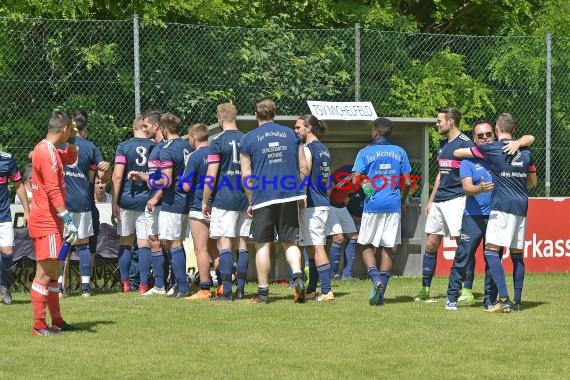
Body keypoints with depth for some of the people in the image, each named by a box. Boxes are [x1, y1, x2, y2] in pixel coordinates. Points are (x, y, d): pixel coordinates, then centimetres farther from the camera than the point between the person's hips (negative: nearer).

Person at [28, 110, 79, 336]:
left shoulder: (50, 150, 14)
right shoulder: (47, 152, -17)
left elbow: (71, 159, 34)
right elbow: (53, 190, -23)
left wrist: (72, 140, 17)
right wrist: (67, 220, -25)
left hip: (51, 220, 11)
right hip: (46, 221, -11)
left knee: (54, 272, 15)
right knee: (44, 273, -10)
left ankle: (56, 321, 22)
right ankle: (39, 326, -10)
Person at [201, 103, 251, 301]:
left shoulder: (218, 142, -8)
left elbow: (211, 176, -10)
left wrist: (205, 201, -1)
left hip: (224, 200, -5)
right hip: (245, 200, 5)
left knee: (224, 245, -5)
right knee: (241, 244, 10)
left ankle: (227, 290, -11)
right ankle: (240, 288, 8)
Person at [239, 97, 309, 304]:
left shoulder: (248, 139, 1)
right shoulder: (291, 134, 8)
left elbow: (246, 176, -1)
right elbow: (304, 168, 9)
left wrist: (251, 202, 8)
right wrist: (302, 195, 18)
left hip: (263, 198, -2)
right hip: (289, 196, 2)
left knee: (263, 244, 5)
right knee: (289, 242, 9)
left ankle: (263, 292, 6)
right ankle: (298, 275, -16)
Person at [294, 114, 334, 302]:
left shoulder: (307, 149, -11)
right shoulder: (324, 150, 16)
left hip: (311, 205, -9)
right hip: (324, 203, 9)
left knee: (317, 248, -10)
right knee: (312, 249, 16)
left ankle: (327, 291, -16)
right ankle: (311, 291, 22)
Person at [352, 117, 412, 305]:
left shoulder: (366, 152, 0)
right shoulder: (399, 152, 7)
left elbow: (356, 179, -8)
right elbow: (407, 182, 4)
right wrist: (403, 201, 20)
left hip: (372, 204, -2)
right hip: (393, 205, 2)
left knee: (367, 246, 8)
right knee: (388, 248, 6)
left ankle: (375, 277, -17)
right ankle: (381, 292, 3)